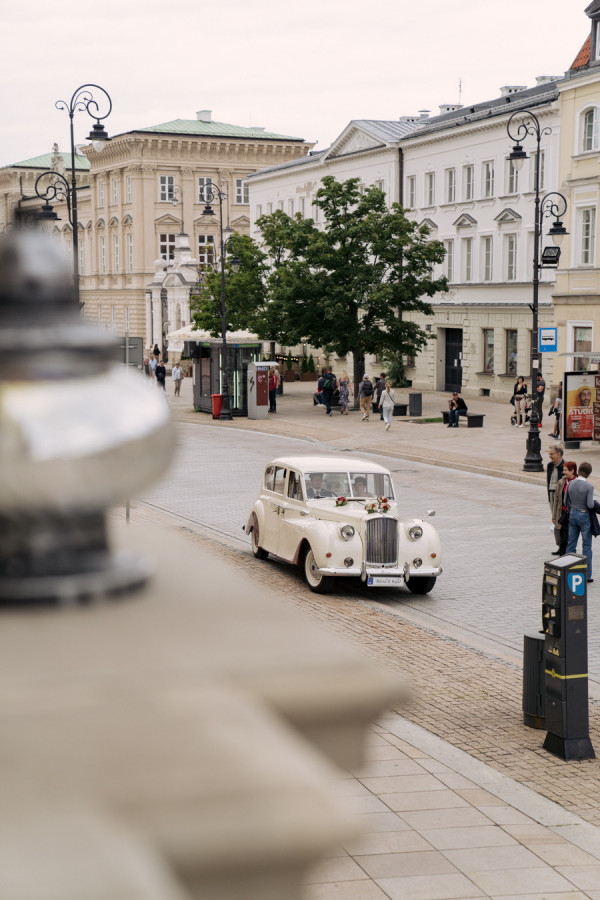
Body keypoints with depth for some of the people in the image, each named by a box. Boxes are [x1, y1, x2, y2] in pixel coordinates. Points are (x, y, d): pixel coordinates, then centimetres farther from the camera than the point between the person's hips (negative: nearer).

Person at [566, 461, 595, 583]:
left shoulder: (571, 484, -2)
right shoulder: (589, 486, -17)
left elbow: (566, 502, 5)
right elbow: (590, 505, -20)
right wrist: (595, 504, 2)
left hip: (572, 514, 5)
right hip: (584, 515, -5)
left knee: (571, 544, 13)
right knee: (586, 545, 4)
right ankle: (587, 575, 7)